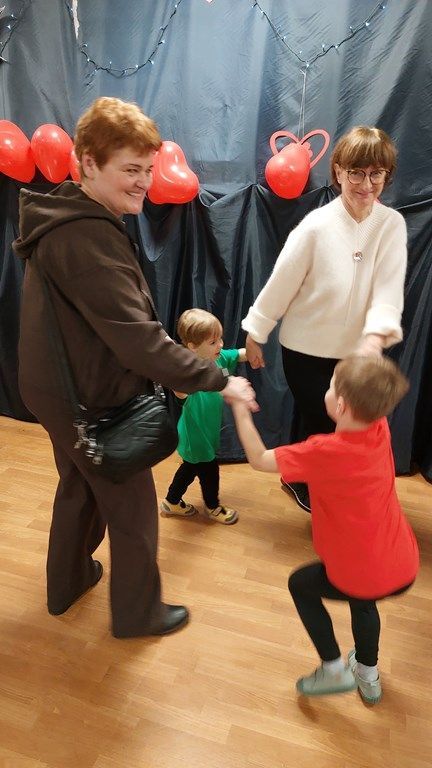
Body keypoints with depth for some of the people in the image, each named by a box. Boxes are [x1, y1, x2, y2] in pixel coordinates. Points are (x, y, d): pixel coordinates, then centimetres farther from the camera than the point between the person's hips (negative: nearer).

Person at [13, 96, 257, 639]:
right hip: (92, 401, -10)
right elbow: (138, 339, -32)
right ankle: (138, 613, 33)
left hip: (61, 392, 10)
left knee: (78, 489, 27)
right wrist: (218, 381, -23)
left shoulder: (65, 219, 6)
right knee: (132, 510, 10)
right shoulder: (87, 239, -27)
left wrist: (173, 375, 10)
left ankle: (68, 582, 49)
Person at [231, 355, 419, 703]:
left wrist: (239, 407, -11)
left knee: (301, 584, 22)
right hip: (403, 567, 7)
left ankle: (334, 669, 25)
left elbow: (259, 459, -15)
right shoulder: (380, 429, -11)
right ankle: (368, 674, 47)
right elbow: (370, 387, 11)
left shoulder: (325, 451, -28)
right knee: (361, 597, 36)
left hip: (364, 575, -6)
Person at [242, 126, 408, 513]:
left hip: (355, 351, 4)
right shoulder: (317, 225, -15)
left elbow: (389, 289, -14)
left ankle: (300, 476, 45)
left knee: (347, 427, 17)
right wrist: (255, 335, -4)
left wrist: (375, 338, -31)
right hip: (306, 349, -4)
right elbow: (280, 284, -10)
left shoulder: (393, 224, -6)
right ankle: (302, 481, 38)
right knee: (320, 425, 7)